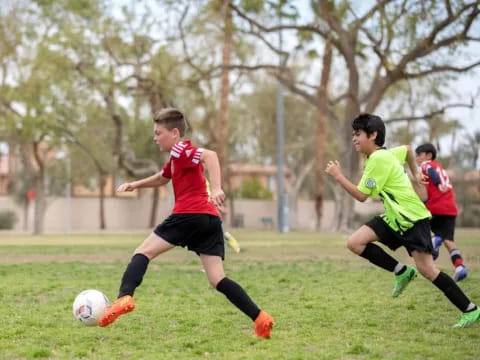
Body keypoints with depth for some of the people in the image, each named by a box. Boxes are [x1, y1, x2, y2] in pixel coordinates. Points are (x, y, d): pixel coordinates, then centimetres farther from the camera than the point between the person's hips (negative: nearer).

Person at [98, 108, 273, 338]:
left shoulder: (180, 150, 1)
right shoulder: (177, 157, 29)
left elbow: (210, 155, -18)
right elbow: (161, 179, 45)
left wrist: (216, 188, -31)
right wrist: (135, 185, 30)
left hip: (189, 215, -9)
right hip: (210, 219, 9)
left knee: (144, 252, 0)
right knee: (218, 280, 4)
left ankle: (124, 297, -21)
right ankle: (260, 319, -8)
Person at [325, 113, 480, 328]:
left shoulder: (379, 159, -19)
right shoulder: (383, 155, 9)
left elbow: (361, 195, -18)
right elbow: (407, 149, 30)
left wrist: (338, 176, -12)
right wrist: (415, 172, 32)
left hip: (412, 218, -9)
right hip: (393, 218, 9)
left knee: (425, 268, -13)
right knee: (355, 243, -6)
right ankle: (402, 272, 4)